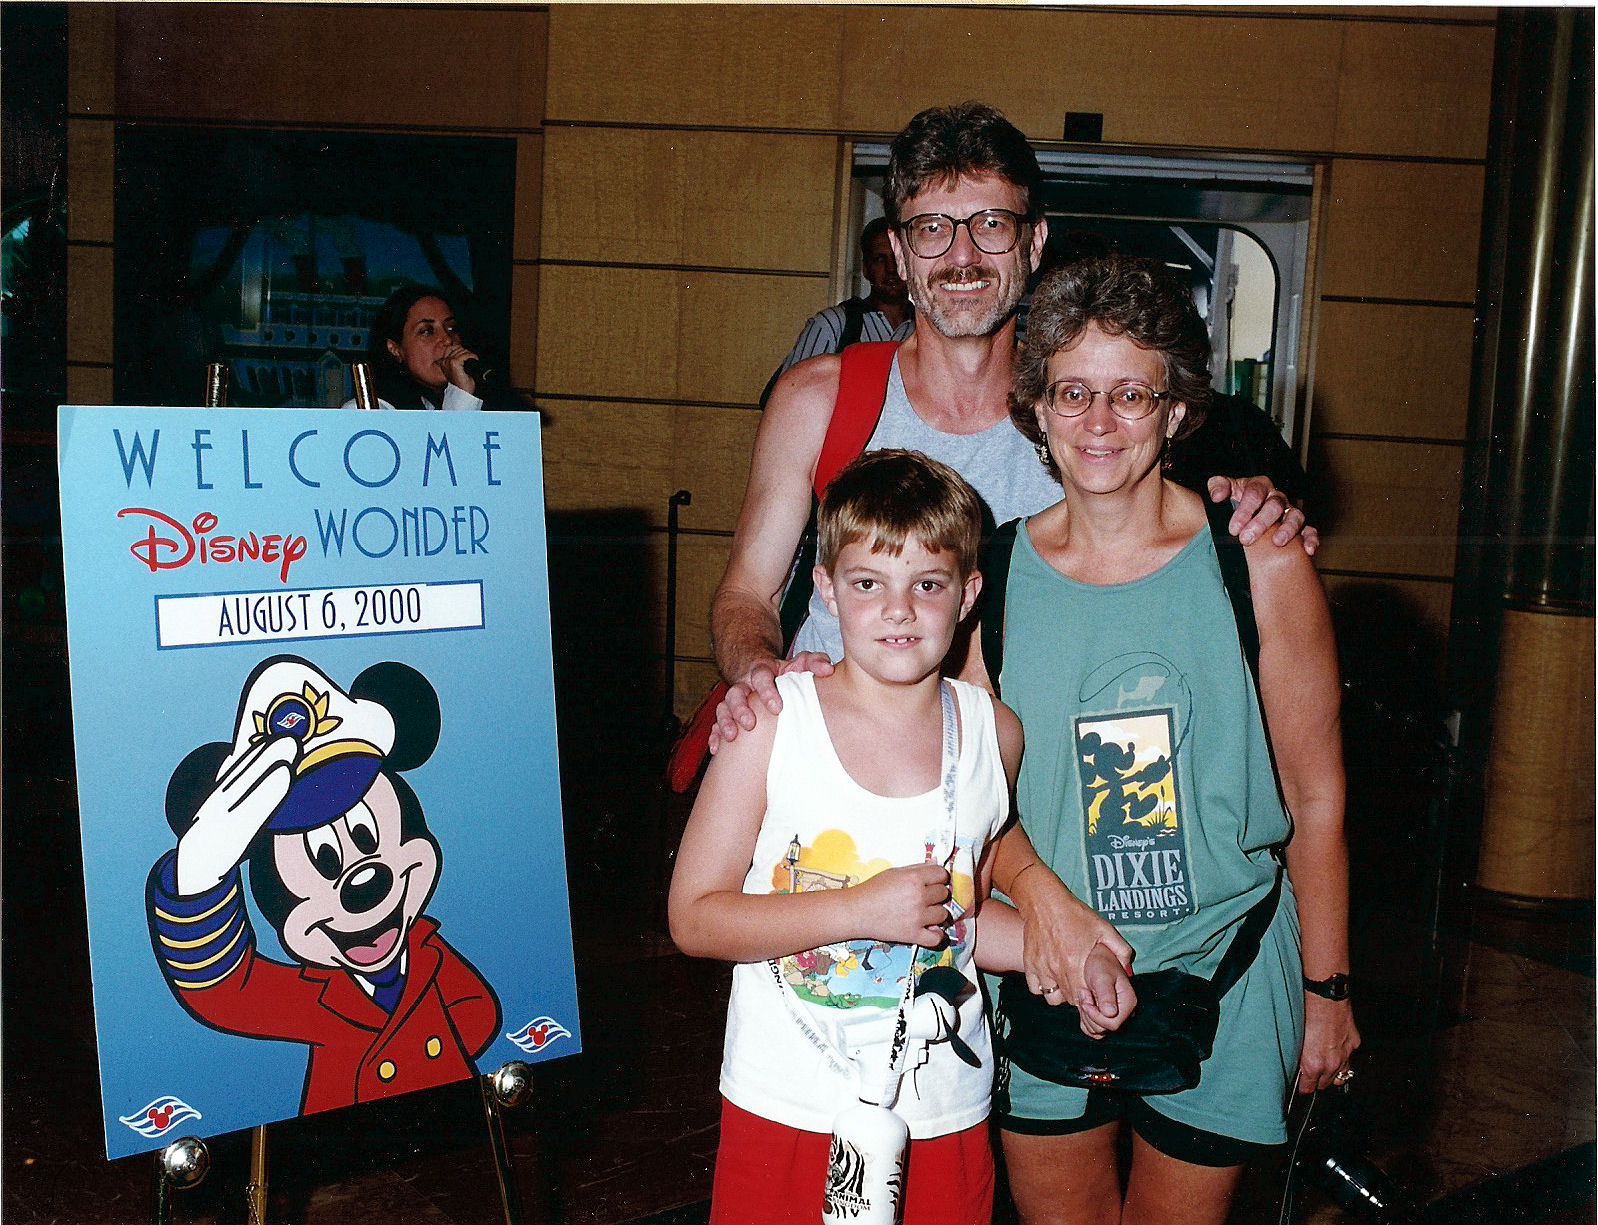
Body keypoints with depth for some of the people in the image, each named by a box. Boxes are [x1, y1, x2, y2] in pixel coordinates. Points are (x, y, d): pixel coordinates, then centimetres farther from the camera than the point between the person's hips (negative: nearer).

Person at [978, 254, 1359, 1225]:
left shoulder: (1260, 564, -11)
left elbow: (1315, 796, -4)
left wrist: (1327, 990, 1)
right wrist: (1038, 893, -18)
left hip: (1218, 974, -1)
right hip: (1045, 975, 2)